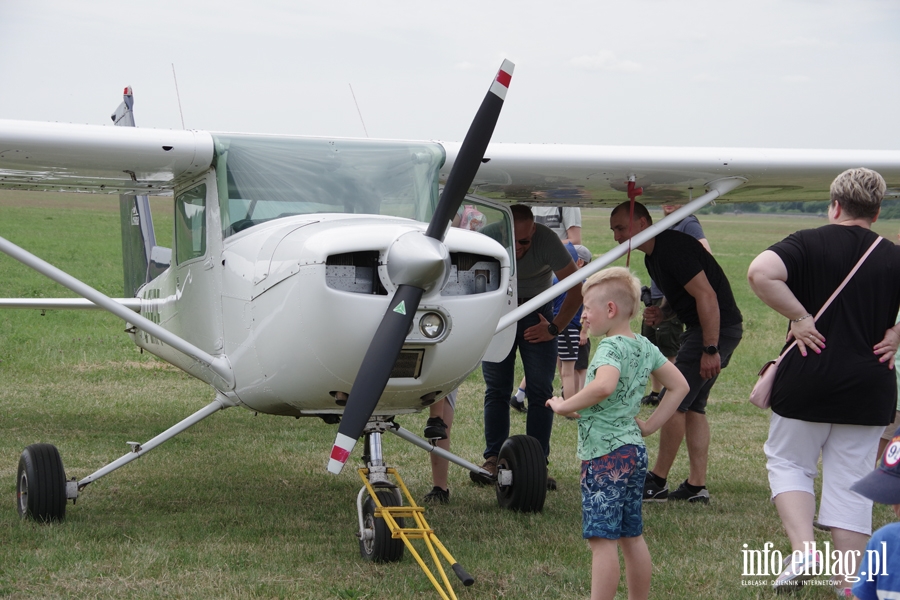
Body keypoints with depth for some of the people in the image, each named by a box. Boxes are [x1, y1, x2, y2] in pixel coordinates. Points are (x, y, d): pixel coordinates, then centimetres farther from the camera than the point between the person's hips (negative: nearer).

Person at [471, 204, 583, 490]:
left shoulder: (547, 241, -25)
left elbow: (577, 288, -16)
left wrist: (554, 328, -17)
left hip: (536, 310, -1)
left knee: (541, 390, -8)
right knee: (496, 389, -6)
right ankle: (493, 460, -2)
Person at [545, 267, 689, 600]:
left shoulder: (612, 347, -15)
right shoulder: (644, 346, 10)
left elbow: (604, 386, -36)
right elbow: (679, 386, 16)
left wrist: (565, 406, -22)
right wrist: (649, 426, 14)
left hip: (605, 454, -9)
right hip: (634, 450, 9)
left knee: (602, 538, -8)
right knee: (631, 536, 15)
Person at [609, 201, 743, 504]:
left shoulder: (673, 248, -20)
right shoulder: (653, 257, 13)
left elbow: (706, 296, -25)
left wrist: (710, 350, -26)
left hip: (717, 329, -11)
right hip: (701, 328, 11)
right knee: (692, 405, 11)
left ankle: (658, 483, 2)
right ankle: (696, 487, 14)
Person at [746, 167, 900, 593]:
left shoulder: (810, 243, -5)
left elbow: (760, 273, -23)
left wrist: (799, 317, -15)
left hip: (806, 382, -2)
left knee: (788, 463, 16)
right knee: (850, 481, 9)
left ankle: (803, 549, -3)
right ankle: (851, 582, 11)